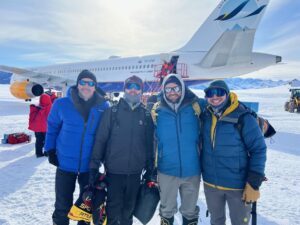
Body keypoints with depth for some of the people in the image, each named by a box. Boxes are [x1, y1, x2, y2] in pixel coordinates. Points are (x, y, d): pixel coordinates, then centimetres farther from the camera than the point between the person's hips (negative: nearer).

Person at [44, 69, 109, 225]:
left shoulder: (103, 106, -6)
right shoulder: (62, 104, -8)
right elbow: (52, 127, 5)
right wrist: (50, 150, 1)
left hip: (90, 165, 1)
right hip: (65, 163, -1)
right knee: (63, 206, 11)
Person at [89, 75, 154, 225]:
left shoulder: (146, 115, 2)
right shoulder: (112, 111, -3)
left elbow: (149, 143, 6)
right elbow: (100, 139, -5)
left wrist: (150, 168, 7)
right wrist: (94, 164, -8)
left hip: (135, 171, 2)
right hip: (114, 169, -2)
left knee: (129, 207, 18)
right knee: (114, 207, 10)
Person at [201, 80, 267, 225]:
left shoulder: (244, 118, -18)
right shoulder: (205, 116, -5)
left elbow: (258, 150, -14)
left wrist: (254, 183, -15)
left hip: (238, 185, -3)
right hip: (210, 183, 4)